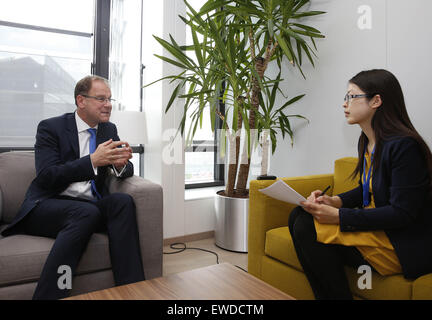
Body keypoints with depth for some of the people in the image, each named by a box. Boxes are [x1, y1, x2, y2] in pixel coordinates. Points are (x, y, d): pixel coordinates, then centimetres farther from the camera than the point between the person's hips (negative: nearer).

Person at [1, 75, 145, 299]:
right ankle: (47, 295, -24)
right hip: (48, 206, -4)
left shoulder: (109, 130, 12)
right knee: (87, 212, -34)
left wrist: (120, 164, -18)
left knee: (123, 201, -26)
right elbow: (46, 177, -14)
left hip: (91, 207, 4)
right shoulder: (50, 127, -2)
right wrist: (93, 160, -25)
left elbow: (126, 171, 7)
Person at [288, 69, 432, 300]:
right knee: (298, 216, -6)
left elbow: (401, 213, -22)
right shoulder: (366, 141, 8)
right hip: (376, 226, 9)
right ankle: (326, 295, 4)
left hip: (405, 245, -9)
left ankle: (338, 295, 0)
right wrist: (336, 201, -1)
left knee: (308, 228, -22)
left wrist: (339, 216, -26)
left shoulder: (404, 145, -20)